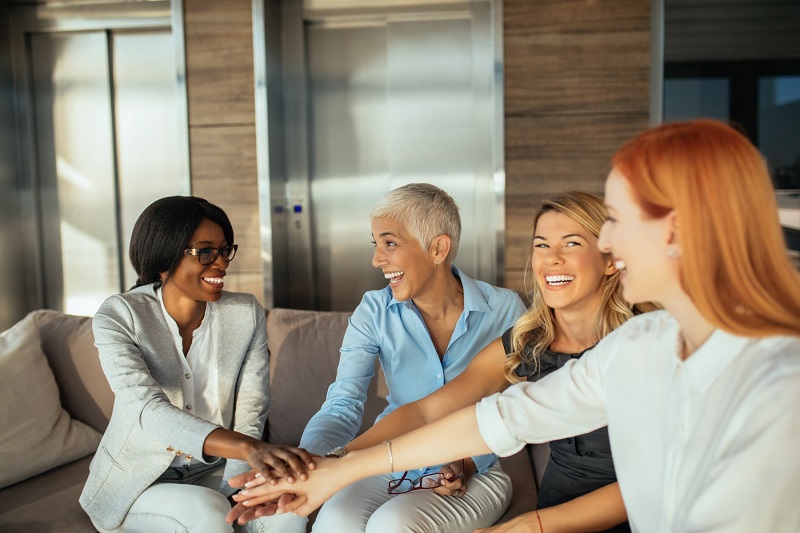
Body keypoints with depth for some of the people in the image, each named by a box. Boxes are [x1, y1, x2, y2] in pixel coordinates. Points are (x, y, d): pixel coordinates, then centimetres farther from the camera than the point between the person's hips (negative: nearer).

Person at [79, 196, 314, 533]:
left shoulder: (246, 314, -6)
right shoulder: (118, 317, -14)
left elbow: (250, 417, -9)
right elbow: (149, 410, -30)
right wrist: (249, 448, -45)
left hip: (216, 474, 3)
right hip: (139, 482, -2)